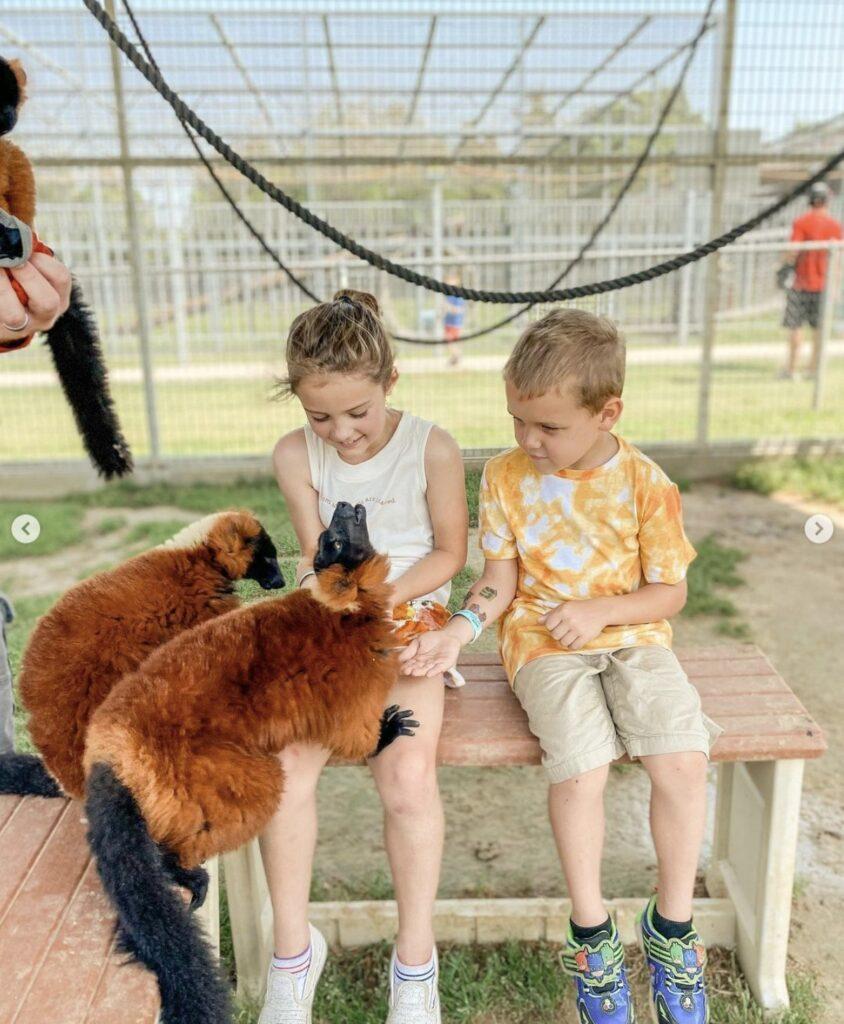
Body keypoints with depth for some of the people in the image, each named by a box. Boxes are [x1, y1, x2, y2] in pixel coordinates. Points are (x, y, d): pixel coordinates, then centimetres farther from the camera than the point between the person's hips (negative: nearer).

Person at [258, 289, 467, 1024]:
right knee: (283, 762, -21)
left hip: (409, 619, -2)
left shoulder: (431, 448, -7)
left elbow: (449, 552, -2)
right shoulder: (296, 456, 0)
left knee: (408, 772, -26)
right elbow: (317, 554, 4)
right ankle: (293, 948, 2)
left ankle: (416, 959, -2)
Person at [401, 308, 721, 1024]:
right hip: (543, 643, -1)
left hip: (631, 636, 1)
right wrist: (460, 629, -12)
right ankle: (591, 931, 3)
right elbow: (500, 580, 4)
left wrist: (600, 610, -14)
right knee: (581, 769, -25)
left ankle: (672, 925, 7)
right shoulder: (505, 477, 0)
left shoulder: (645, 483, -4)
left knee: (684, 759, -21)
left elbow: (671, 591, 1)